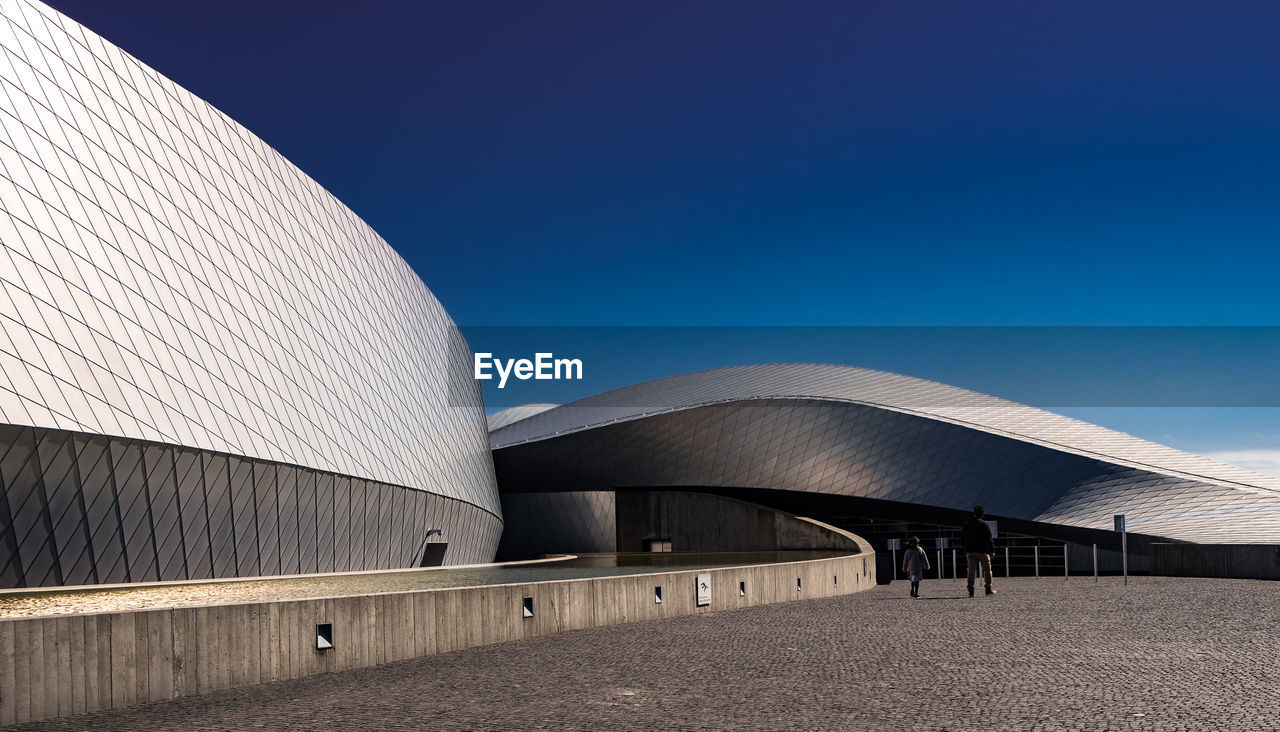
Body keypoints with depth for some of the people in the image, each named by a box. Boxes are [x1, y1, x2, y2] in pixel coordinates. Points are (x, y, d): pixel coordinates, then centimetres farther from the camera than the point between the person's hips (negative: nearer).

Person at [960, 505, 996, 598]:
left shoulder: (967, 524, 9)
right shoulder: (983, 524, -6)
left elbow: (962, 538, 14)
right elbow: (988, 538, -11)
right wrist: (992, 550, -9)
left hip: (970, 552, 4)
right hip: (982, 551, -4)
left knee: (971, 570, 1)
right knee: (987, 570, 9)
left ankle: (970, 590, -7)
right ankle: (988, 589, 11)